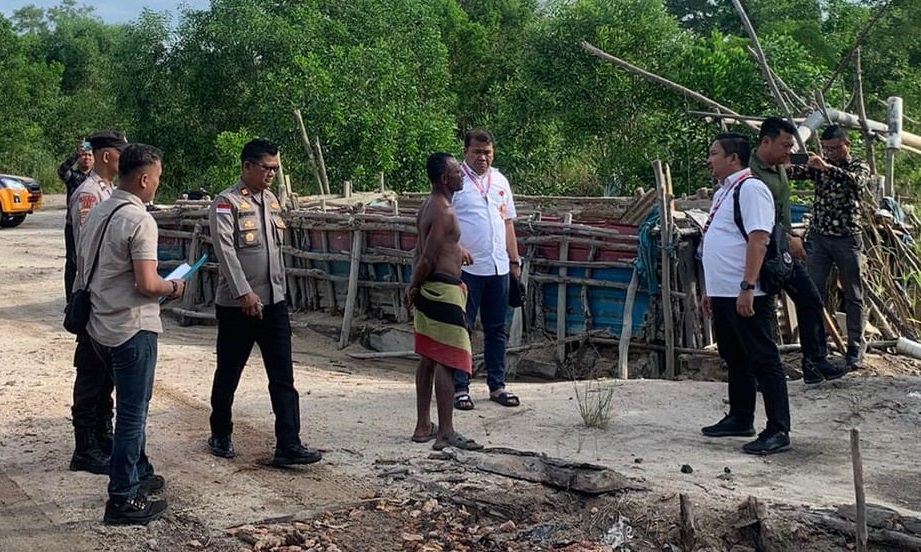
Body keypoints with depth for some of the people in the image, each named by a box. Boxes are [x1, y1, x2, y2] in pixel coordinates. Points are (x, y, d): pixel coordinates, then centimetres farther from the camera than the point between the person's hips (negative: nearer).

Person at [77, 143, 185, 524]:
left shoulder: (97, 213, 8)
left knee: (132, 405, 23)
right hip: (132, 328, -9)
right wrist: (172, 287, -5)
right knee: (132, 413, 0)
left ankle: (138, 473, 36)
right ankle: (122, 500, 5)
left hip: (100, 326, 9)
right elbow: (147, 284, -24)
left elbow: (82, 268, 16)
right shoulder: (140, 221, -19)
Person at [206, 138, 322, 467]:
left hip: (274, 303, 6)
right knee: (228, 374, 9)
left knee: (283, 377, -2)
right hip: (237, 305, -6)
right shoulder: (226, 203, -10)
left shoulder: (272, 201, 12)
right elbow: (225, 249, -20)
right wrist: (244, 292, -27)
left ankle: (288, 446, -4)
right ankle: (220, 436, 27)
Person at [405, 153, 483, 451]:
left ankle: (423, 426, 21)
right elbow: (427, 260, -18)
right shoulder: (444, 212, -18)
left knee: (429, 358, 14)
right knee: (448, 361, -7)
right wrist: (413, 287, -5)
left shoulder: (429, 206, 14)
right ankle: (446, 432, -5)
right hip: (443, 290, -10)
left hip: (429, 290, 10)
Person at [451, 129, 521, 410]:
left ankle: (497, 385, 20)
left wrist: (514, 261, 16)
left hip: (498, 268, 6)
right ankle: (459, 387, 7)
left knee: (496, 329, 11)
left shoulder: (500, 181, 14)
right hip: (466, 268, -6)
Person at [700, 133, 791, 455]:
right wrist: (710, 290, 23)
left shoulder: (750, 188, -12)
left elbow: (758, 239, -21)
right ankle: (740, 420, 29)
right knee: (735, 359, 18)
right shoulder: (723, 192, 19)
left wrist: (747, 287, -26)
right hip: (723, 294, 10)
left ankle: (778, 431, -5)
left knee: (763, 361, -7)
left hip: (745, 295, -10)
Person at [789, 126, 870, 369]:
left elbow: (856, 181, -25)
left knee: (854, 296, 4)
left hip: (847, 239, -3)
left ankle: (856, 349, 12)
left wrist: (827, 167, -39)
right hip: (818, 237, 3)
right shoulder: (819, 165, 7)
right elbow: (796, 172, -12)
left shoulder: (859, 166, -1)